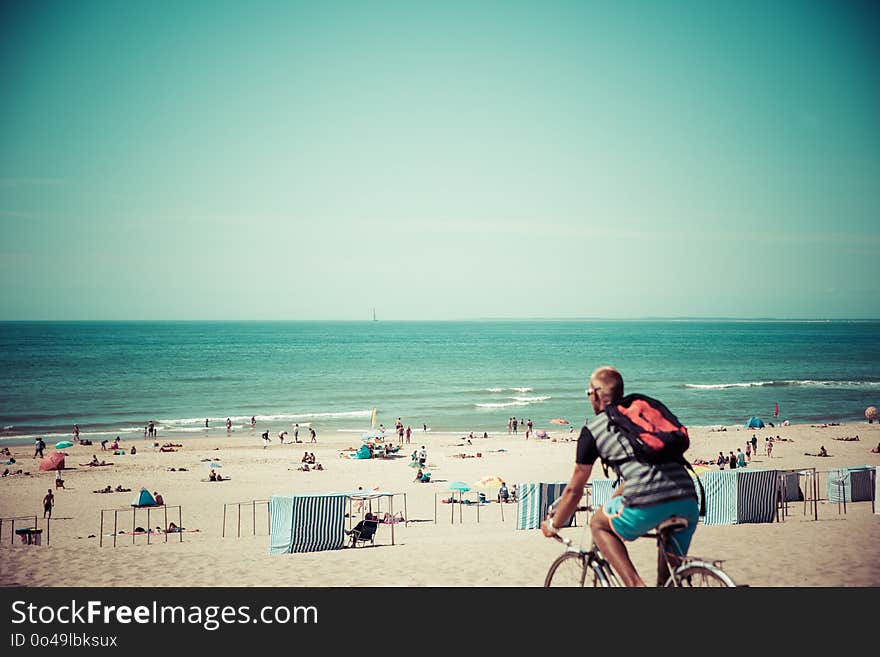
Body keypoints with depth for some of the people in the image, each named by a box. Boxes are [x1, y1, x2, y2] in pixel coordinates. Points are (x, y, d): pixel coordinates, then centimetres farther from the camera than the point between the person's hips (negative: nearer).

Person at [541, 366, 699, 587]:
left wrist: (553, 525, 37)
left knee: (598, 524, 23)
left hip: (649, 505, -5)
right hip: (689, 501, 5)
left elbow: (574, 490, 20)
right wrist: (613, 502, 55)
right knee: (671, 572, 26)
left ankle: (635, 584, 6)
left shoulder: (593, 429, 13)